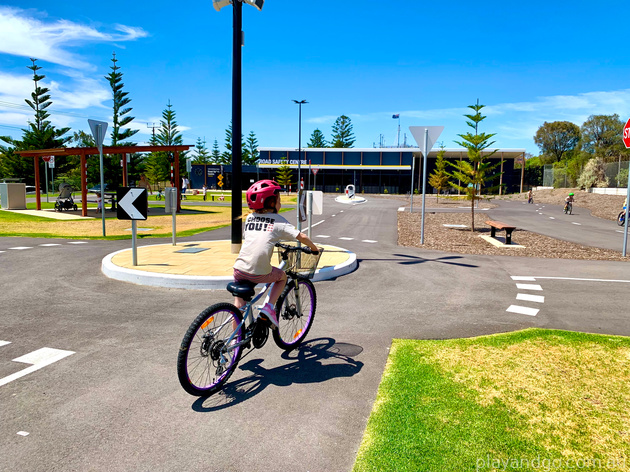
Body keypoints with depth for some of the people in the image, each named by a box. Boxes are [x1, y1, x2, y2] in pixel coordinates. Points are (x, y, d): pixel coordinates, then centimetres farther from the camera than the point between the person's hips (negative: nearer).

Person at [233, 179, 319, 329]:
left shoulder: (249, 218, 17)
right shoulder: (278, 220, 5)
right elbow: (301, 236, -1)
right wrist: (314, 248, 17)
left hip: (239, 269, 4)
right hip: (260, 273, -4)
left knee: (239, 303, 23)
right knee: (282, 277, 26)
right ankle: (269, 307, 12)